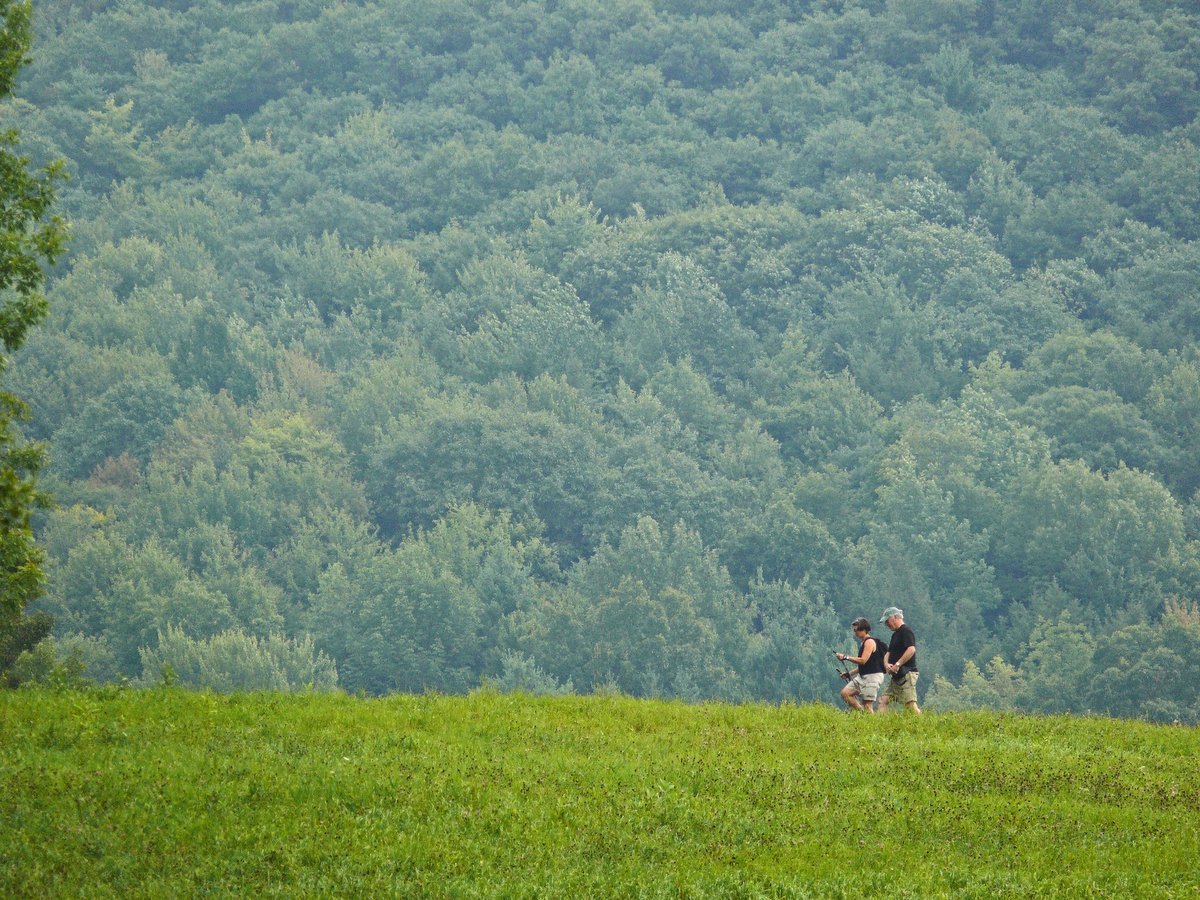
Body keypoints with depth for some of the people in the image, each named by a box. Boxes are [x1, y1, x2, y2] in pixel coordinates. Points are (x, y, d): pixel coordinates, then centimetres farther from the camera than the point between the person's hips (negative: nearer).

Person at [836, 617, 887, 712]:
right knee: (845, 693, 0)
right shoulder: (863, 643, 18)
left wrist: (846, 657, -15)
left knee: (867, 705, -12)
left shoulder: (869, 642, -12)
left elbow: (863, 660, -20)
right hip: (863, 676, 10)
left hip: (873, 676, -10)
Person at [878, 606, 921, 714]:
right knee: (883, 701, 4)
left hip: (907, 674, -10)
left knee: (910, 703, -15)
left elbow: (911, 649, -23)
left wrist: (897, 665, -21)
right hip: (897, 676, 10)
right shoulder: (895, 634, 22)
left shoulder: (906, 631, -9)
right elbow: (888, 653, 21)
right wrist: (886, 664, -1)